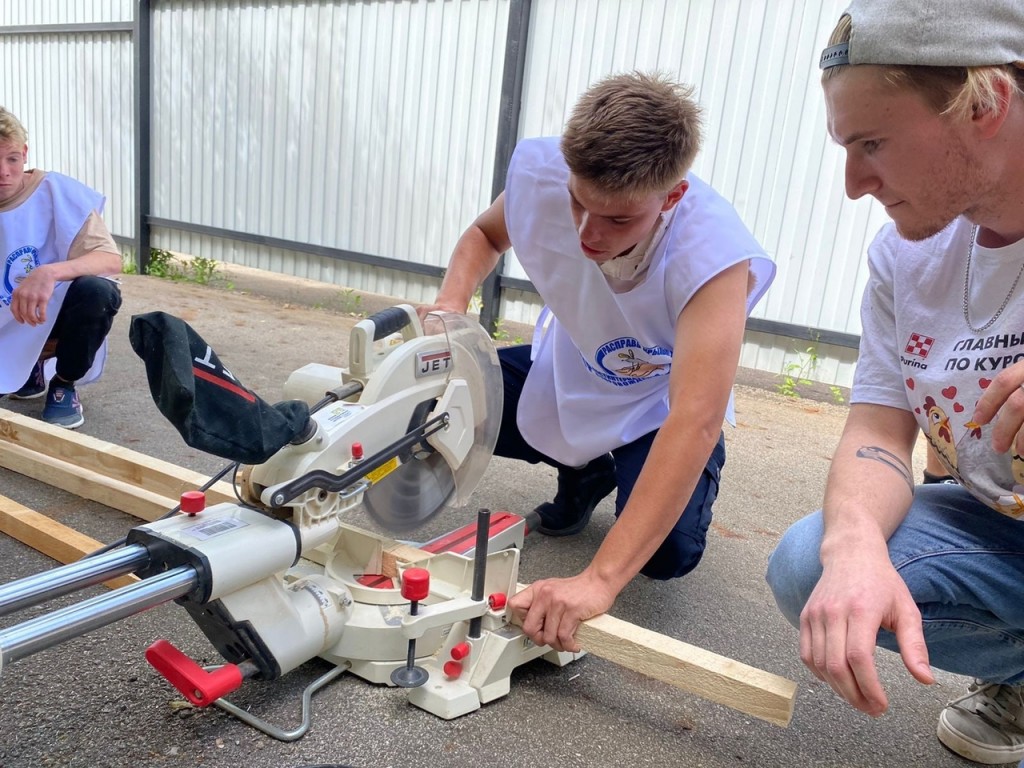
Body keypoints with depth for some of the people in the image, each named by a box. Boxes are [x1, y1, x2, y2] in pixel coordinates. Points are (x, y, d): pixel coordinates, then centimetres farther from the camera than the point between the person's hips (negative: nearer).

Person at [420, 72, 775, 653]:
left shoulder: (715, 253, -38)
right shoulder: (540, 170, -25)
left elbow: (696, 420, -47)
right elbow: (486, 234, -1)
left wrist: (599, 581, -53)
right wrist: (451, 303, -23)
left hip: (659, 409, -4)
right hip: (564, 373, 5)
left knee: (666, 554, -28)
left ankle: (672, 476, 13)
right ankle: (585, 472, 13)